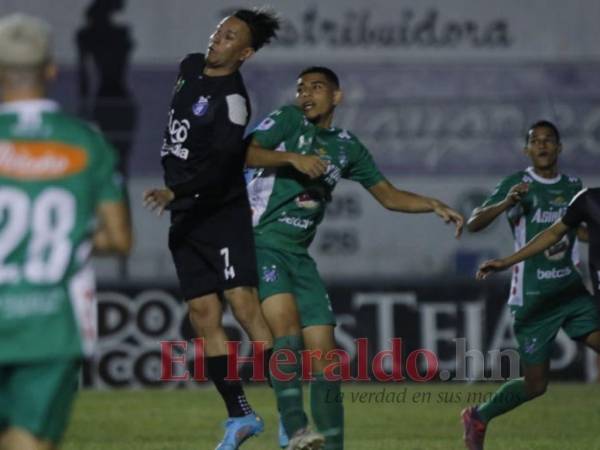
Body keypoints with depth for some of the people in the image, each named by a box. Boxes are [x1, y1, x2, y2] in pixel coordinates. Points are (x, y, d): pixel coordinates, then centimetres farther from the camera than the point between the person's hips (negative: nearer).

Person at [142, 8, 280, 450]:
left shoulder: (232, 99, -16)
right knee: (204, 316, 3)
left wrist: (175, 193, -40)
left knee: (243, 304, -17)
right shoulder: (191, 67, 10)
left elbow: (222, 161, -29)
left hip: (222, 211, -8)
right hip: (185, 217, 8)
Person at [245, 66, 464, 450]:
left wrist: (435, 205, 6)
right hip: (260, 244, -6)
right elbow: (244, 154, -15)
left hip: (298, 256, 6)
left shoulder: (346, 147, 15)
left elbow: (389, 195, 20)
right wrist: (293, 158, -28)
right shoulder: (288, 120, 0)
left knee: (324, 354, 0)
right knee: (286, 324, -28)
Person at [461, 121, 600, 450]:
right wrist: (506, 203, -31)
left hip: (572, 290, 5)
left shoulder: (572, 185, 9)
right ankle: (478, 417, 25)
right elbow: (473, 224, -16)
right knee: (535, 384, -1)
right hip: (532, 297, -5)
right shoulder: (517, 184, -6)